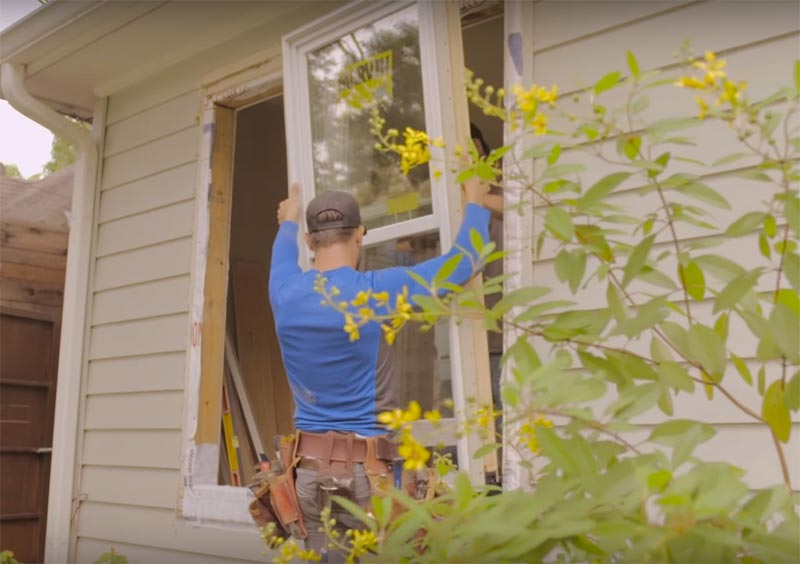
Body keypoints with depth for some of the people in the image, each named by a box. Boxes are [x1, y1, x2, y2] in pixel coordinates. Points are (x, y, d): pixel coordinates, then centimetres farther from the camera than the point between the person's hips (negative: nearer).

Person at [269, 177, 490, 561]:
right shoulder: (378, 291, -10)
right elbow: (462, 262, 1)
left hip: (309, 471, 4)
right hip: (366, 471, -4)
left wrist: (288, 222, 49)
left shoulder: (286, 295, 2)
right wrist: (474, 203, 18)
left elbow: (282, 258, 28)